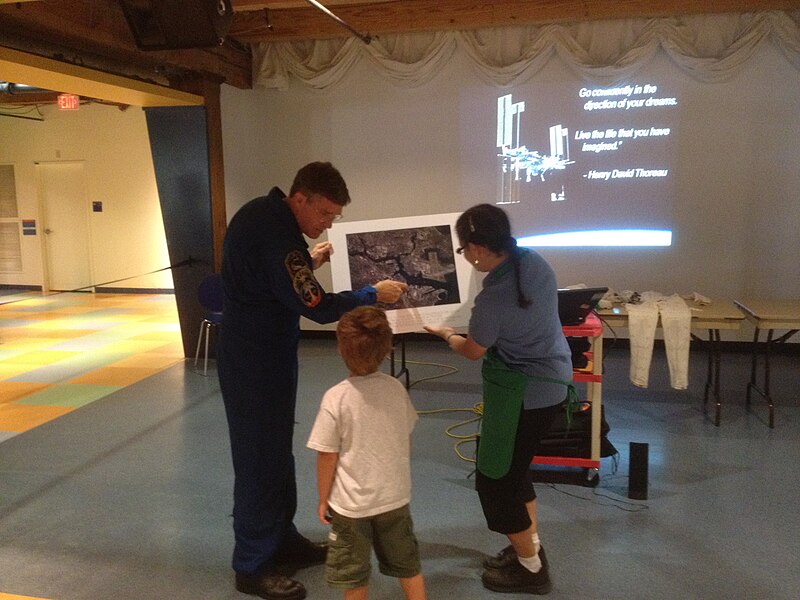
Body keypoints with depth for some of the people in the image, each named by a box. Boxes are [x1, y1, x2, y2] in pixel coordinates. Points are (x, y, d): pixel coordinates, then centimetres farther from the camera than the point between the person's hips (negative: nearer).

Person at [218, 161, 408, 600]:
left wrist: (307, 261, 9)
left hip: (260, 352, 10)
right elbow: (316, 307, -26)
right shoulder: (275, 235, -26)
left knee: (276, 451, 17)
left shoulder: (262, 213, 5)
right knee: (260, 457, 0)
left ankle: (283, 541, 32)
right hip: (256, 361, -10)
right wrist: (373, 294, -16)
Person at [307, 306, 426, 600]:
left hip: (351, 503, -3)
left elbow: (327, 456, -16)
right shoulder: (396, 388, -9)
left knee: (353, 575, 17)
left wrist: (323, 499, -1)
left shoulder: (335, 398, -22)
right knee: (407, 563, 23)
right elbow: (406, 439, 4)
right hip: (395, 496, 4)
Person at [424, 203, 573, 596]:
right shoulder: (533, 260, -6)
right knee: (511, 468, 24)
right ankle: (530, 548, 37)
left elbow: (473, 351, -9)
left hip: (525, 394, -9)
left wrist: (445, 334, 11)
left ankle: (531, 569, 22)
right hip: (550, 380, 9)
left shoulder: (493, 299, -29)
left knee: (494, 480, 8)